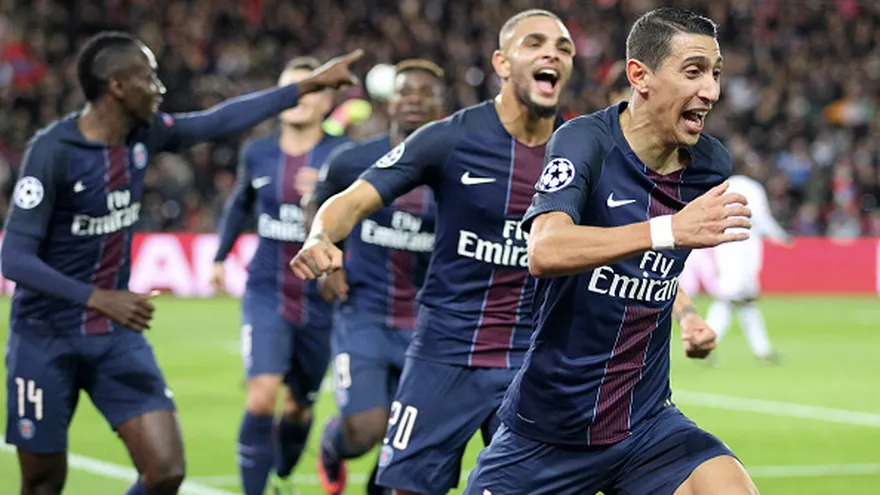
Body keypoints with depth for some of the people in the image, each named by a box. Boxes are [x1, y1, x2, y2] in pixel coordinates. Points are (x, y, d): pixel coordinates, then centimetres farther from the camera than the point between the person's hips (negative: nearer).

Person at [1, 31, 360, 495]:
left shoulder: (144, 134, -1)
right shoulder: (52, 151, -19)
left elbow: (221, 120, 14)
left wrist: (310, 85, 17)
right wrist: (99, 299, -31)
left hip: (117, 336, 5)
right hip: (46, 339, -5)